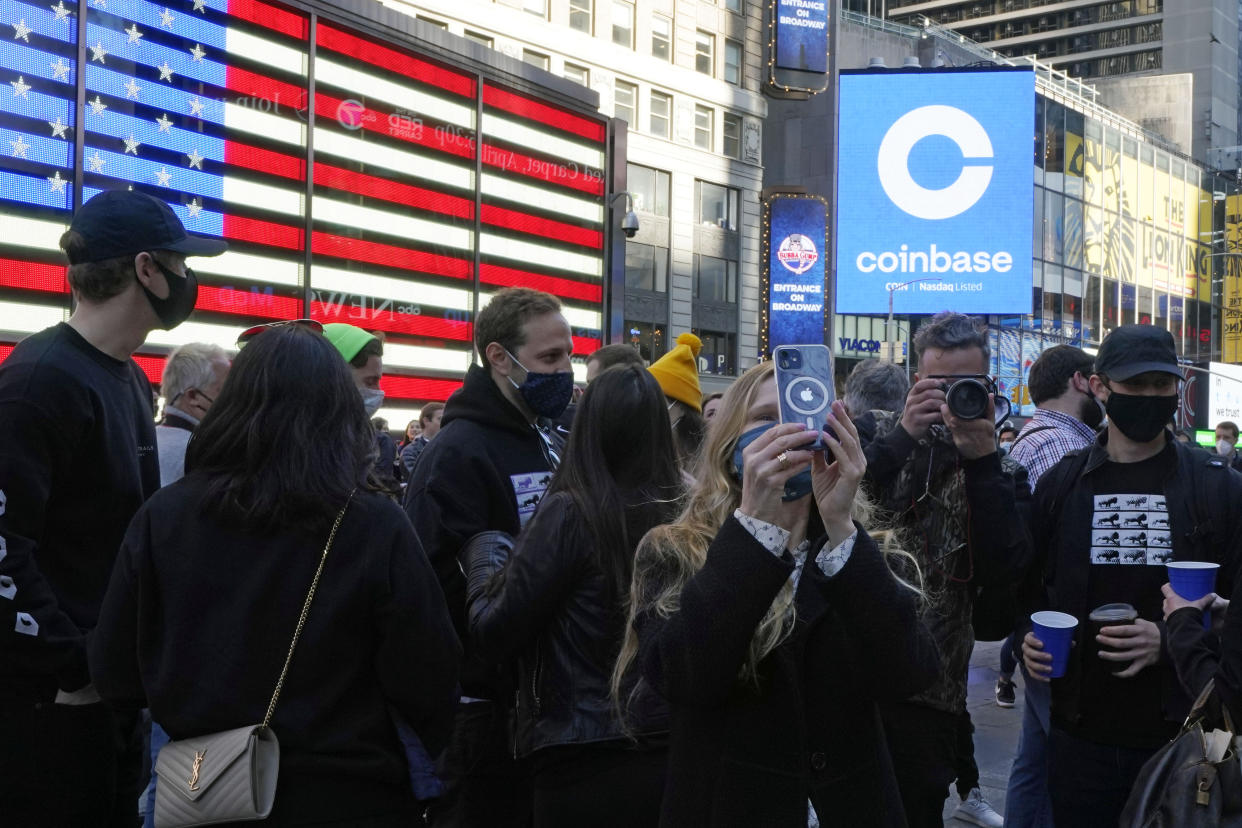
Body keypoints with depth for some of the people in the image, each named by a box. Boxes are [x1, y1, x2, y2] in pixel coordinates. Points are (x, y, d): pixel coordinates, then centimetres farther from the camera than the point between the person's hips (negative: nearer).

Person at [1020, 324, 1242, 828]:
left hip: (1182, 735, -1)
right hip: (1081, 736, 2)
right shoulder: (1060, 484, 6)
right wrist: (1030, 640, -6)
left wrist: (1169, 641, -16)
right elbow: (1027, 585, 14)